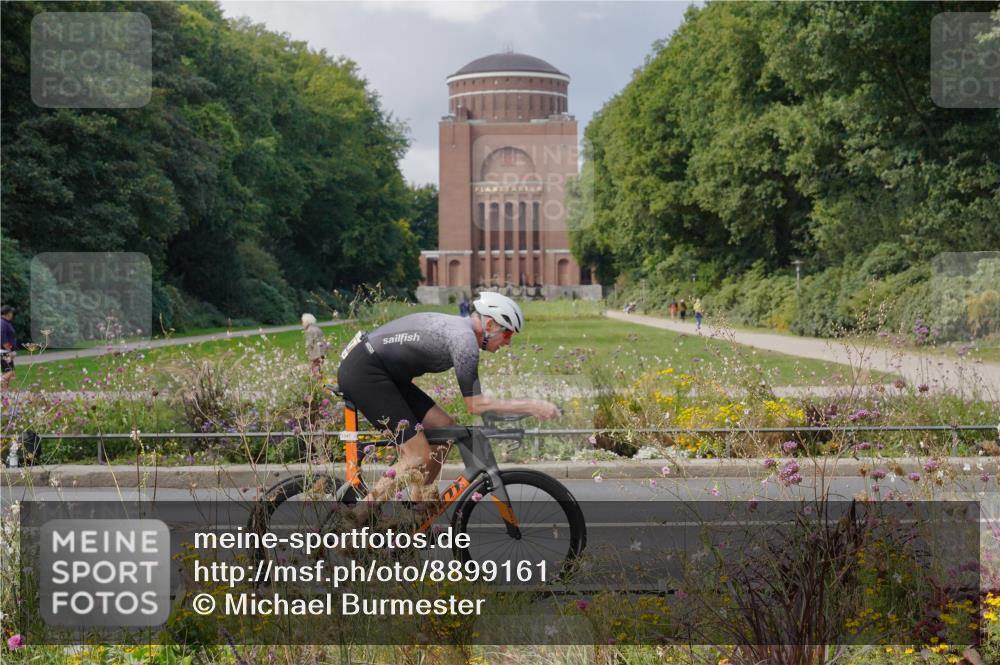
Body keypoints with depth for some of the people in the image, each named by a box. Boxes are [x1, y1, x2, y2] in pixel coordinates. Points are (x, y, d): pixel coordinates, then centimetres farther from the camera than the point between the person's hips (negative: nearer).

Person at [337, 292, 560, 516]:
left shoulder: (457, 327, 14)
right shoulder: (465, 338, -16)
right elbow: (474, 404, -18)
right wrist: (531, 406, -15)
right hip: (363, 372, -10)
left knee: (444, 426, 8)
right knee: (420, 457, -11)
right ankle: (359, 518, -6)